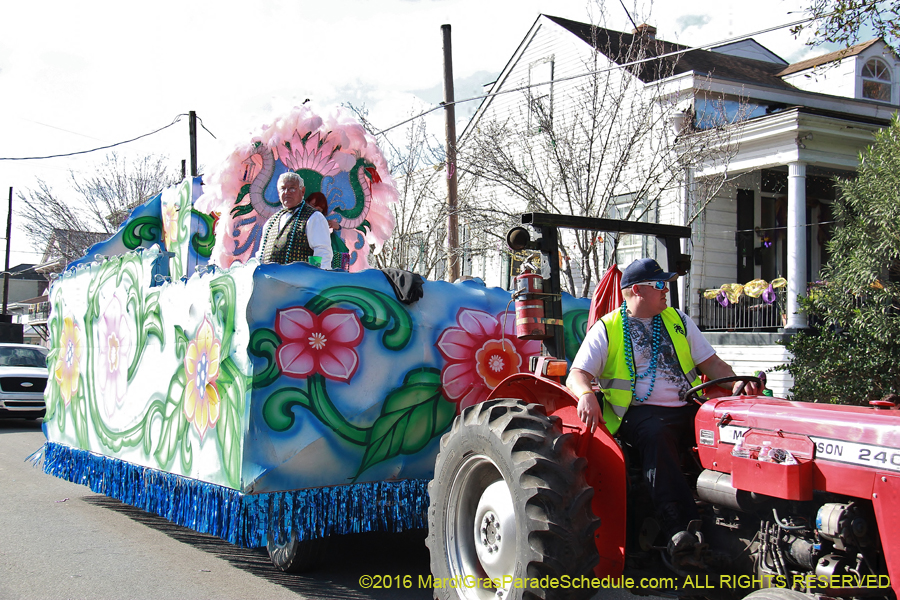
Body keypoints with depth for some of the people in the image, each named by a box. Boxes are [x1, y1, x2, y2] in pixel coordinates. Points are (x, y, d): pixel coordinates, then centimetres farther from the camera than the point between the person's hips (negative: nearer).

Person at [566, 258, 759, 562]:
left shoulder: (678, 320, 21)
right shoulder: (607, 328, 8)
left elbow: (711, 363, 19)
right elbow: (577, 374, 0)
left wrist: (735, 383, -2)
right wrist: (586, 394, -24)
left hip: (687, 409, 4)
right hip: (640, 412, -4)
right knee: (656, 436, -37)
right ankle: (680, 529, -43)